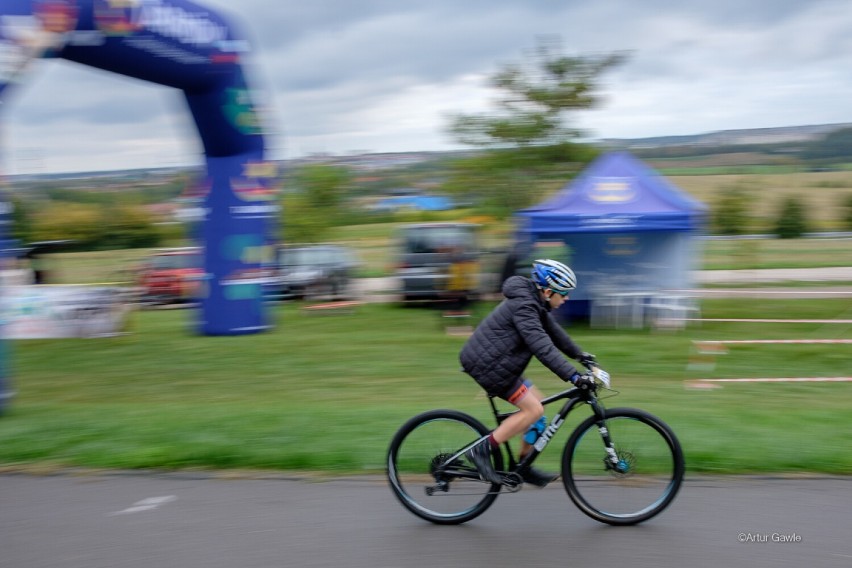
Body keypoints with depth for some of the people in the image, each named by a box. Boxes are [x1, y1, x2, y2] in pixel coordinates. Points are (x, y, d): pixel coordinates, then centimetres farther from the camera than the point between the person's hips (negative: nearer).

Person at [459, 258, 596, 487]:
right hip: (487, 365, -10)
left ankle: (524, 467, 17)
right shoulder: (523, 306, -23)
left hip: (489, 361, 10)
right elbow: (542, 347, -30)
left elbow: (553, 331, 21)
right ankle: (482, 450, -7)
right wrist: (574, 376, -33)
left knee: (536, 400, 12)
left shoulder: (534, 302, 8)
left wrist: (579, 354, 25)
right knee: (533, 410, -11)